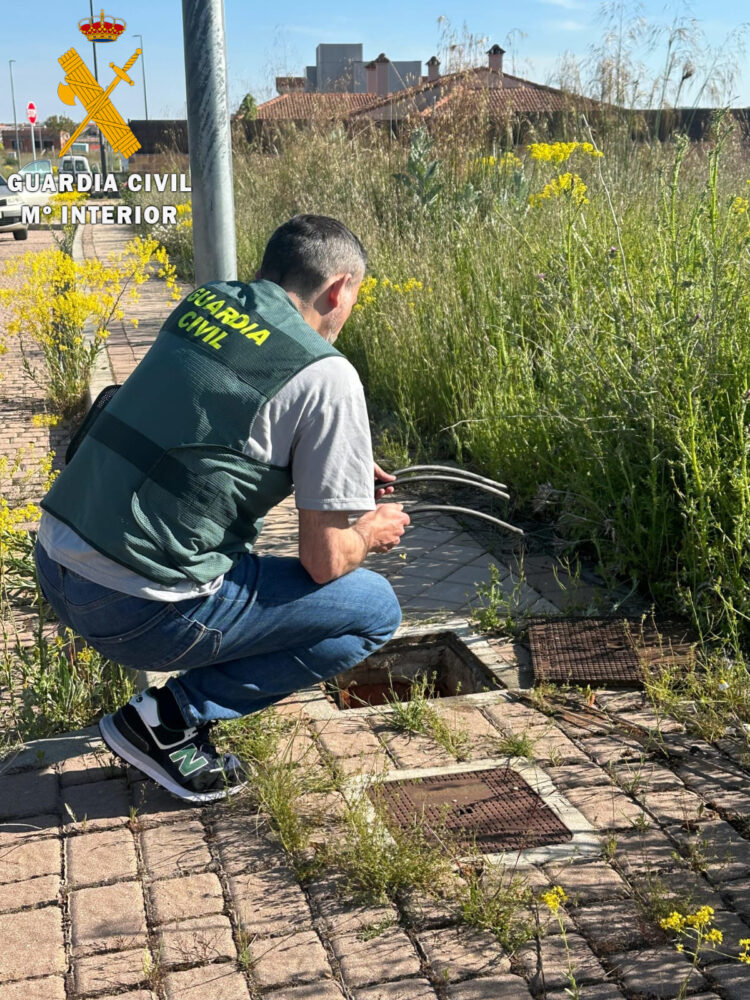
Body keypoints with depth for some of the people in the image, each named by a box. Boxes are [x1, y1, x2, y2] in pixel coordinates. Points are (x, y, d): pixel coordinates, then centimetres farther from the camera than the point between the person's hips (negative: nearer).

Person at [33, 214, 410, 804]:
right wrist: (369, 533, 14)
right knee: (376, 609, 6)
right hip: (136, 610, -8)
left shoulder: (205, 301, 10)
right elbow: (326, 561, -9)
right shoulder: (327, 376, -11)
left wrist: (339, 467, 28)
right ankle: (169, 720, 2)